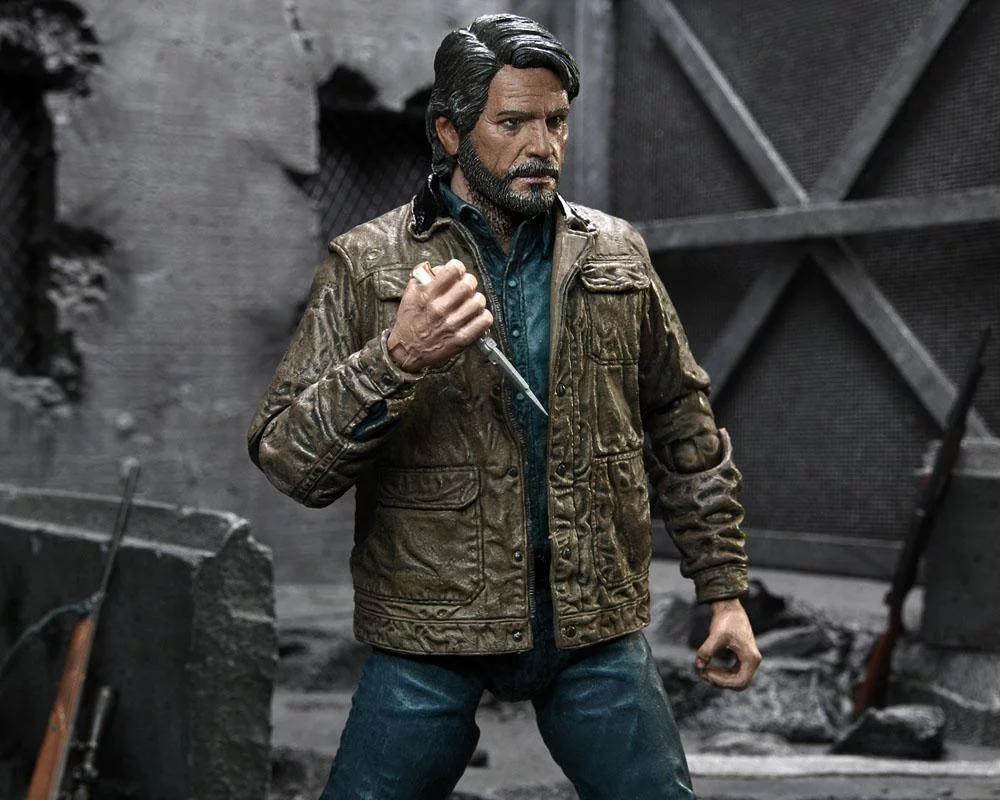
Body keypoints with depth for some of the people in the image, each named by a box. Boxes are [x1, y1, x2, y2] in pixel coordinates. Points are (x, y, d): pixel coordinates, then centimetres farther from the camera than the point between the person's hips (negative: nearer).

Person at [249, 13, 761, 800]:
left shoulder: (616, 254, 6)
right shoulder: (369, 264, -4)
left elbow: (685, 429, 13)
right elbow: (288, 460, -9)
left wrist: (725, 589, 10)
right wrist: (397, 358, -25)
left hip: (594, 618, 2)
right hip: (431, 628, -2)